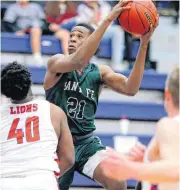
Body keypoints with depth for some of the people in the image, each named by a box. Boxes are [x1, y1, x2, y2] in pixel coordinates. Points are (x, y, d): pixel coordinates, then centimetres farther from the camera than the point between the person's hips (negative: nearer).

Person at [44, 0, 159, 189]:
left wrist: (143, 44, -22)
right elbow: (77, 61, -31)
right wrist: (107, 20, -37)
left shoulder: (99, 72, 2)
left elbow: (130, 88, -15)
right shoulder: (56, 62, -7)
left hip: (87, 142, 2)